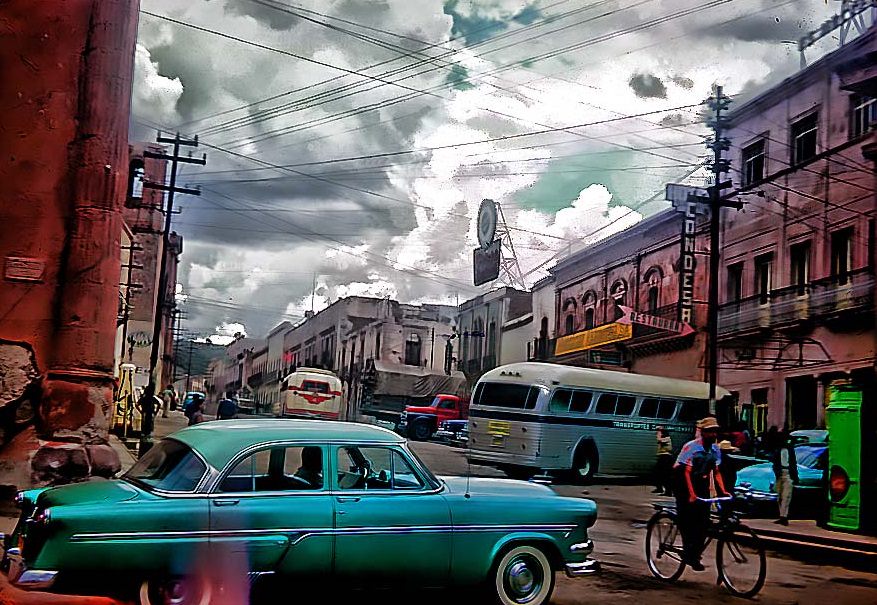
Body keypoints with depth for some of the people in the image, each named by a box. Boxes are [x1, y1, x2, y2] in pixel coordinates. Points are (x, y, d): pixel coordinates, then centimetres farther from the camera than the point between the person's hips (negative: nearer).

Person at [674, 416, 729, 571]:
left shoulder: (715, 450, 2)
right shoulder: (691, 447, -18)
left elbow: (716, 473, 5)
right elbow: (686, 472, -22)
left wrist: (723, 491, -9)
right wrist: (692, 494, -30)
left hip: (702, 486, 6)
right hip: (684, 485, -6)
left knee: (704, 522, -4)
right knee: (687, 520, -12)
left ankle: (695, 554, 8)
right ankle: (688, 554, -1)